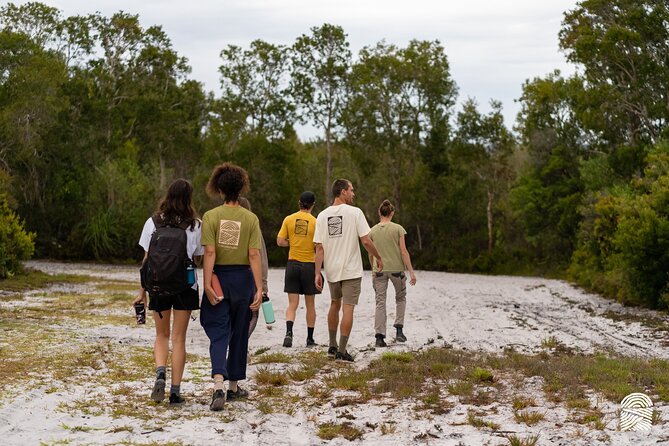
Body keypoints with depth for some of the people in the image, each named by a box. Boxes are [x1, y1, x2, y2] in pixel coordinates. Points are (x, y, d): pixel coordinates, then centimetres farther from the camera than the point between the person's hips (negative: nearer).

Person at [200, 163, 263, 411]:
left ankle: (218, 385, -21)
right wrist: (259, 288, -6)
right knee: (239, 334, 14)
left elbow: (209, 253, -13)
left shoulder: (211, 217, -5)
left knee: (218, 334, 0)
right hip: (242, 279, 1)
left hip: (218, 277, -1)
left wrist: (207, 284, -13)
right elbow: (254, 255, -7)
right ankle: (234, 387, 24)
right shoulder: (250, 218, -2)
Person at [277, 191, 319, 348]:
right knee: (310, 304, 11)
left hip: (292, 264, 2)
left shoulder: (289, 219, -1)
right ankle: (310, 338, 16)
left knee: (292, 304, 4)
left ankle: (289, 332, -18)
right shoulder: (315, 222, -8)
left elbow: (280, 241, -2)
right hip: (309, 265, -2)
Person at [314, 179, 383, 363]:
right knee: (348, 308, -2)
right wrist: (378, 257, 5)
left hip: (332, 270, 5)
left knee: (335, 304, 21)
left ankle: (332, 346, 27)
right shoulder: (354, 212, -10)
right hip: (351, 270, -4)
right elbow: (366, 241, -11)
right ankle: (341, 351, -4)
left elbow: (319, 247, -1)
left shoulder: (322, 216, 1)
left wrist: (317, 273, 0)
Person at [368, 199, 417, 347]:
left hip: (379, 270, 1)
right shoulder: (398, 229, -6)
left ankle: (380, 337, -2)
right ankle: (399, 330, 10)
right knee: (400, 298, 20)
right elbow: (404, 252, -9)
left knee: (380, 303, 4)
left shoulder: (372, 231, 1)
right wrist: (411, 272, -5)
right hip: (396, 268, -1)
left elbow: (371, 254, 8)